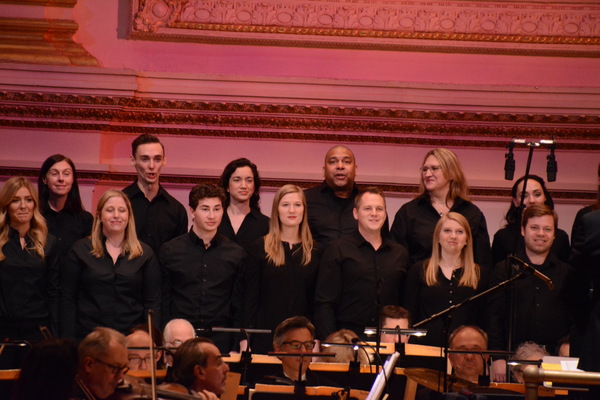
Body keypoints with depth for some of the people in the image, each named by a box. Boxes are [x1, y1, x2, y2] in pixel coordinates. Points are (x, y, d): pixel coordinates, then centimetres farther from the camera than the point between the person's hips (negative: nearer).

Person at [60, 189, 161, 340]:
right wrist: (69, 343, -4)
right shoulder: (80, 250, 6)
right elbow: (68, 300, 4)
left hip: (132, 336, 1)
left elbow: (152, 303, 6)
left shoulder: (145, 253, 8)